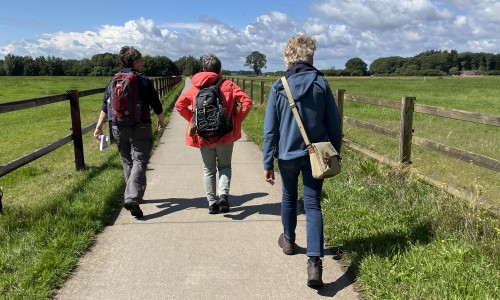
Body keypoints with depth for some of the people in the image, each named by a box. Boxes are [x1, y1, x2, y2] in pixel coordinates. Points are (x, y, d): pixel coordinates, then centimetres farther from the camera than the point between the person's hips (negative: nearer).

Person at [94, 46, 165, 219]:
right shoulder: (144, 81, -6)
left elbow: (105, 106, 3)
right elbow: (156, 104, 0)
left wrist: (99, 126, 4)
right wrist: (161, 121, 16)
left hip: (118, 128, 5)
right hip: (140, 128, -5)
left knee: (127, 162, 17)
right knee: (139, 162, -6)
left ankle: (130, 196, 28)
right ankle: (132, 198, -21)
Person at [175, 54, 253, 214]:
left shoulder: (196, 87, 2)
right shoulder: (228, 85, -2)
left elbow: (179, 104, 2)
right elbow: (247, 101, -11)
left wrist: (194, 120, 7)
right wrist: (237, 120, -3)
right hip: (225, 135, -1)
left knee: (209, 170, 13)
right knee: (224, 166, 16)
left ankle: (212, 203, 13)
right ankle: (224, 195, -4)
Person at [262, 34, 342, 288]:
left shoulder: (278, 88, -6)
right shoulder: (320, 84, -4)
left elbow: (270, 129, -5)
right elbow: (333, 123, -1)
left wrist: (267, 163, 0)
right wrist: (335, 153, 12)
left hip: (287, 155, 0)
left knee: (289, 197, 22)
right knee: (313, 205, 2)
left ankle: (288, 240, 42)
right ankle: (314, 261, -10)